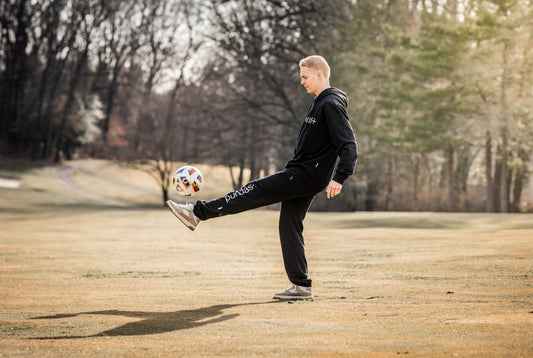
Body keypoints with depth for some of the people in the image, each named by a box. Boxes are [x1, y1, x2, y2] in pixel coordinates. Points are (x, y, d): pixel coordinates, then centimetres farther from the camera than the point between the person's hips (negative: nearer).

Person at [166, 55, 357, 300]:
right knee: (289, 225, 7)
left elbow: (349, 145, -20)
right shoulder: (320, 104, 18)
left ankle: (198, 213, -5)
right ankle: (301, 286, 8)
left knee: (254, 191, -9)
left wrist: (339, 178, -29)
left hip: (306, 177, -10)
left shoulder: (332, 105, -14)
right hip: (300, 178, 10)